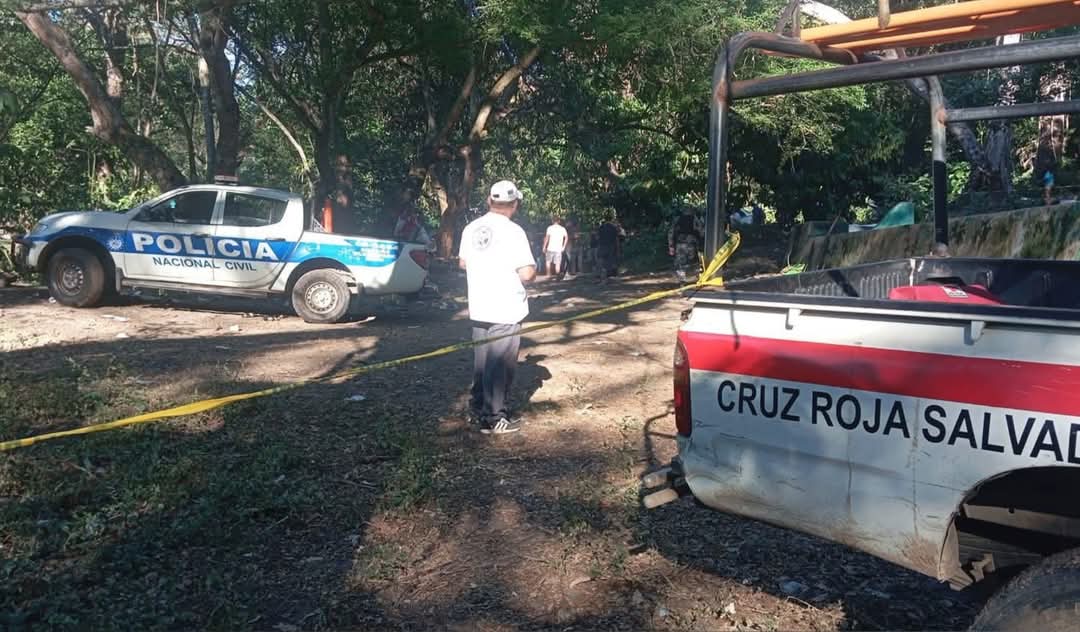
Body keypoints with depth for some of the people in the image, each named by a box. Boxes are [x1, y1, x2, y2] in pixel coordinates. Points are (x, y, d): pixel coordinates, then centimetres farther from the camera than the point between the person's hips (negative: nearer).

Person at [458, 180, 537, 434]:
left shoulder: (471, 228, 4)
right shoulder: (513, 232, -16)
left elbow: (463, 263, 17)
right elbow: (526, 273, -19)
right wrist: (534, 267, 2)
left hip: (478, 308, 6)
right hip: (506, 311, -6)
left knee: (482, 361, 18)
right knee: (500, 365, 1)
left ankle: (478, 409, 28)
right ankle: (494, 419, 6)